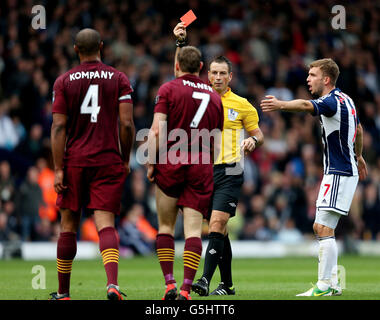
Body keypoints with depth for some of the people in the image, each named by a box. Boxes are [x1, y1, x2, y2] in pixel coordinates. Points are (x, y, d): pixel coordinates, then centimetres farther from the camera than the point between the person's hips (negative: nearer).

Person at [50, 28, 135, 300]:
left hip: (74, 161, 0)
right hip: (109, 161, 0)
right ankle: (112, 283, -28)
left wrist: (58, 169, -4)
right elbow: (127, 124, -4)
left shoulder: (64, 82, 2)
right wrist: (125, 160, 9)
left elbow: (59, 127, -4)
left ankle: (63, 292, 17)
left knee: (69, 226, 10)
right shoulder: (119, 79, 2)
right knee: (105, 224, -5)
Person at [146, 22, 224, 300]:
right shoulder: (214, 97, 13)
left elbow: (157, 131, -8)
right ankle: (186, 289, -13)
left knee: (166, 227, 9)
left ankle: (170, 284, 1)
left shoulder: (169, 89, 0)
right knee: (194, 229, -3)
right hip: (202, 169, 2)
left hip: (171, 165, -2)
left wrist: (151, 163, -1)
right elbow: (216, 143, 15)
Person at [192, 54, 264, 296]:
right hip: (205, 171, 4)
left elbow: (259, 134, 9)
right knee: (220, 230, 9)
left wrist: (253, 140, -15)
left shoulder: (242, 105, 4)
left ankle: (206, 280, -26)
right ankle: (227, 284, 17)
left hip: (229, 172, -4)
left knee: (217, 224, -17)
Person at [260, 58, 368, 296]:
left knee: (324, 228, -12)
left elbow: (306, 105, -40)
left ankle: (325, 285, -12)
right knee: (320, 227, 12)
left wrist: (280, 105, -59)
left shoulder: (332, 101, -17)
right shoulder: (346, 100, 13)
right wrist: (358, 156, 47)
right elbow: (358, 129, 31)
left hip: (339, 173, -10)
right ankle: (333, 282, 13)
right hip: (342, 170, 10)